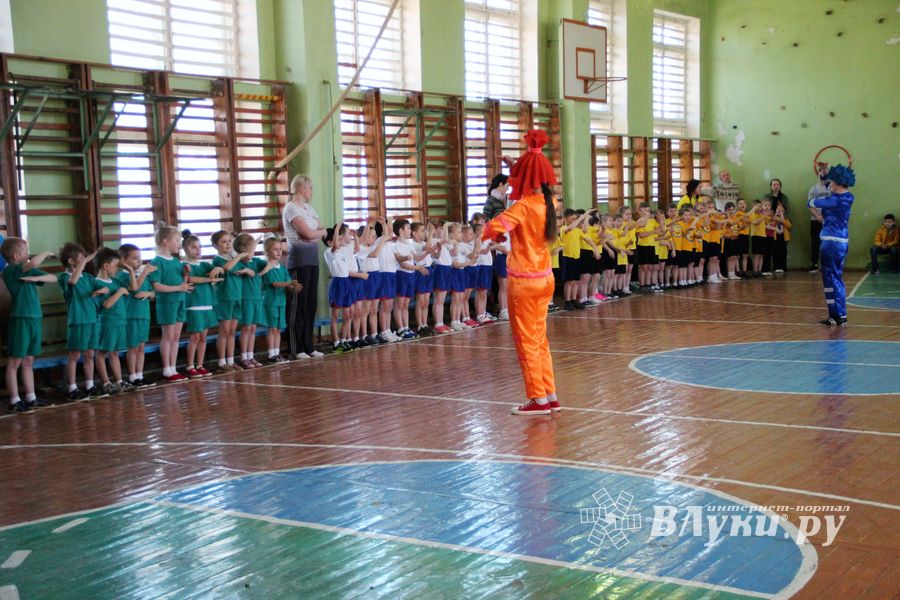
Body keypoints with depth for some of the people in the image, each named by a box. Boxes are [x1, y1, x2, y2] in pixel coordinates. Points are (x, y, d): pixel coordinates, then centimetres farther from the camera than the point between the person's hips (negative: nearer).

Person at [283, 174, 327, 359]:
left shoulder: (308, 208, 17)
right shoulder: (291, 208, -9)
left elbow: (323, 231, 12)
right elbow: (308, 233, -18)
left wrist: (314, 233, -8)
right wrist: (319, 232, 2)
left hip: (312, 258, 8)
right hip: (299, 259, -8)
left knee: (311, 303, 8)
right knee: (298, 304, -4)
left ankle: (309, 346, 15)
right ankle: (297, 349, 1)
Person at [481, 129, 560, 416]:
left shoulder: (524, 206, -18)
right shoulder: (549, 203, 3)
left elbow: (492, 228, -28)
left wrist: (493, 233, -6)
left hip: (524, 281, -7)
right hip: (545, 277, 7)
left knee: (526, 341, 2)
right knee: (539, 339, 15)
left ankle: (539, 399, 7)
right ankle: (550, 396, 19)